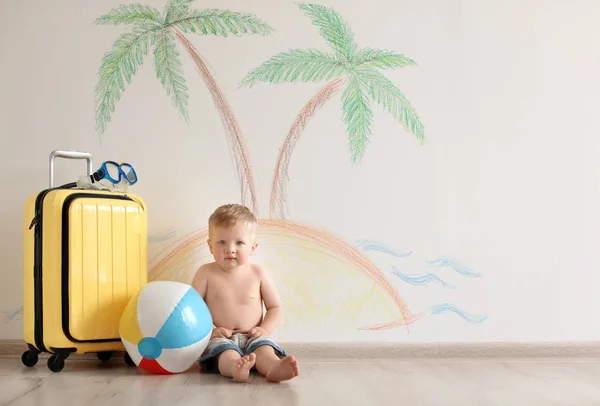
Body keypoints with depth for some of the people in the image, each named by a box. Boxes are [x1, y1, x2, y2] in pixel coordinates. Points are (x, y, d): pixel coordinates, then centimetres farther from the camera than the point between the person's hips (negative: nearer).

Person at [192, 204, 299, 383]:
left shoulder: (258, 273, 6)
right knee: (224, 350, -35)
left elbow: (275, 307, 11)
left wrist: (265, 329, -6)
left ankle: (274, 368, -63)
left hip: (252, 337, 2)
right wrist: (211, 329, -14)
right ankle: (236, 367, -67)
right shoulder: (206, 273, 2)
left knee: (264, 347, -31)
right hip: (220, 339, -1)